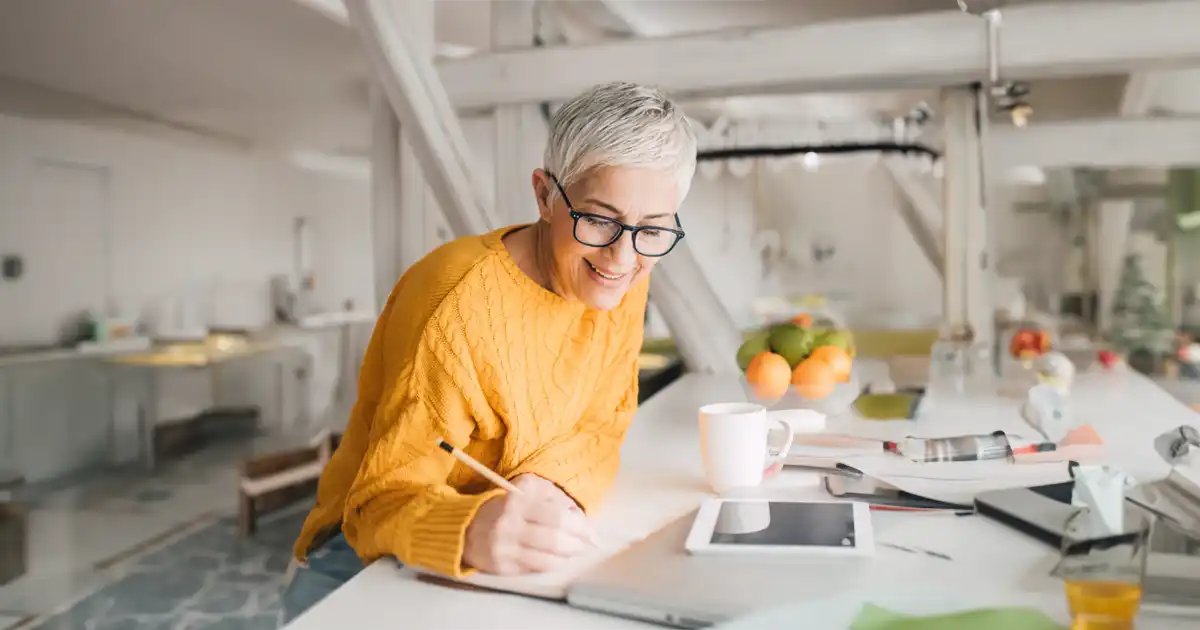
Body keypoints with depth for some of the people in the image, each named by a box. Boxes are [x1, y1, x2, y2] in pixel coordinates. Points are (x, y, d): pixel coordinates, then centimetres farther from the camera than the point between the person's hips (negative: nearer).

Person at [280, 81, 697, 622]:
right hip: (371, 562, -3)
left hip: (512, 560, 4)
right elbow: (384, 501, -23)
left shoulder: (620, 283, -6)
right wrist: (472, 530, -45)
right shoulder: (460, 306, -25)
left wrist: (548, 484, -23)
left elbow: (603, 426, 0)